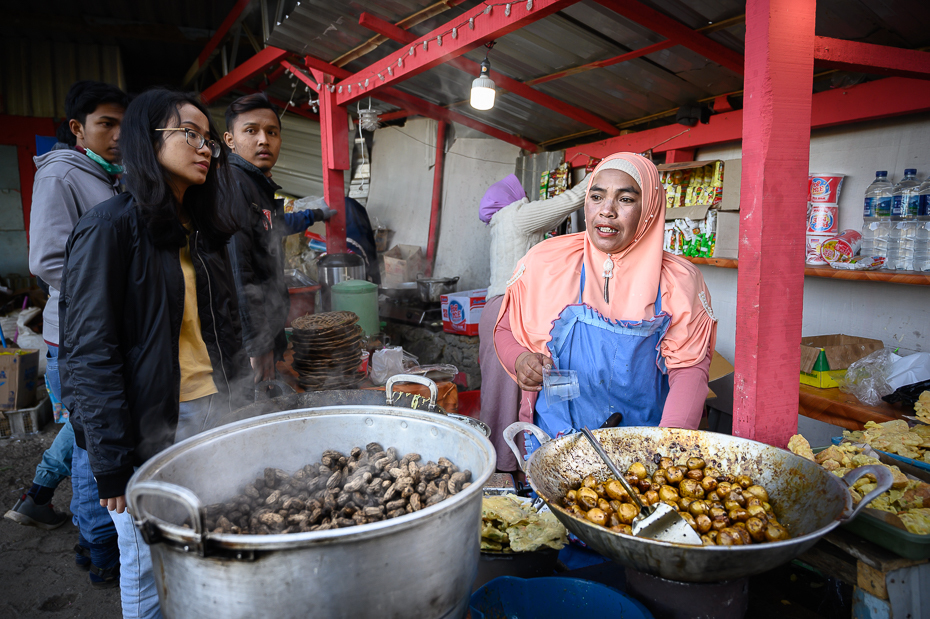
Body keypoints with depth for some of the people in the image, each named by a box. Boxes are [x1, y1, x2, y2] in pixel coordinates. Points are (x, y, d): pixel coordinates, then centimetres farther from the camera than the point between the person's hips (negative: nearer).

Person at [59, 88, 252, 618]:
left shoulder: (203, 231, 12)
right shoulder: (110, 227, -10)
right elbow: (90, 351, -14)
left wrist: (243, 406, 12)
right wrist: (111, 461, -15)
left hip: (213, 415, 6)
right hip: (149, 428, -6)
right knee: (150, 564, 8)